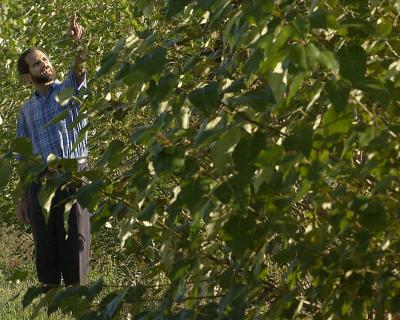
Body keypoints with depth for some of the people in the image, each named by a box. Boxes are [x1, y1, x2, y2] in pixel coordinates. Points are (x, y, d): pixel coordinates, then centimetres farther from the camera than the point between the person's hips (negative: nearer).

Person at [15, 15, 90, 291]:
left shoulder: (68, 89, 7)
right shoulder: (27, 109, 16)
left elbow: (78, 70, -17)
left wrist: (78, 45, -39)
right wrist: (23, 199, 15)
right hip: (41, 182, 3)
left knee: (75, 241, -5)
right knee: (45, 246, 2)